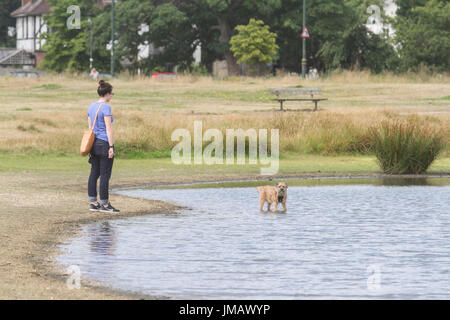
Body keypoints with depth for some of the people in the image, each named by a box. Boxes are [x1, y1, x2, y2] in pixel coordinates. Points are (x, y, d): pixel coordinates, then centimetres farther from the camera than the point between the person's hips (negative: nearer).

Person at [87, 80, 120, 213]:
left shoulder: (92, 106, 11)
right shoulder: (106, 107, -14)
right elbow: (109, 128, -17)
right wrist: (111, 147, -16)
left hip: (94, 143, 8)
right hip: (104, 143, -8)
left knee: (94, 173, 10)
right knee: (105, 175, -3)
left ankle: (93, 203, 11)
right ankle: (104, 204, 0)